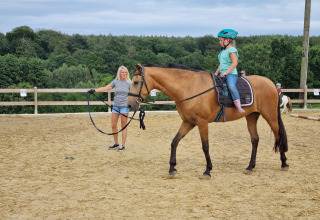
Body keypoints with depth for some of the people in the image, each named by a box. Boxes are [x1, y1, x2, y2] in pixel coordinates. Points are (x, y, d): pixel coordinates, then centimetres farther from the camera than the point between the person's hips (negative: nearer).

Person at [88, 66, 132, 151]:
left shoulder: (129, 83, -3)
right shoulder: (115, 82, 4)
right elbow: (105, 88, 2)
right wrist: (94, 90, -7)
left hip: (124, 106, -3)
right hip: (116, 105, 4)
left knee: (124, 126, 0)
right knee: (113, 125, 6)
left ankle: (123, 145, 7)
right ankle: (116, 143, 22)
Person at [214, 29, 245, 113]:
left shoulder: (231, 50, -7)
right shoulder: (223, 51, 21)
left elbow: (234, 63, -17)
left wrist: (226, 72, -23)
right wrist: (216, 73, 18)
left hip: (231, 74, -10)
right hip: (223, 75, 10)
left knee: (231, 86, -35)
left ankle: (238, 106, -40)